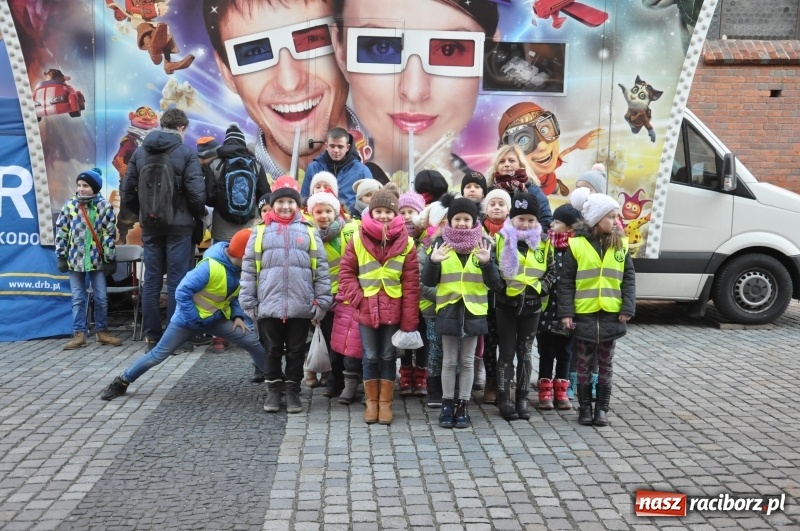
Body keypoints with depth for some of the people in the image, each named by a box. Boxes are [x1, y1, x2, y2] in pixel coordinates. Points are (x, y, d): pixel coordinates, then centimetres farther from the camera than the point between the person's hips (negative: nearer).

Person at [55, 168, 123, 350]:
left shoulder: (105, 206, -4)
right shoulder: (69, 205, 0)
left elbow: (110, 234, -3)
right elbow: (61, 232, 4)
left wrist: (111, 259, -5)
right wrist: (61, 257, 1)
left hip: (97, 259, -1)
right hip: (75, 259, 1)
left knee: (101, 298, 6)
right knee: (78, 298, 5)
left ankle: (102, 331, 19)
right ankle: (79, 333, 10)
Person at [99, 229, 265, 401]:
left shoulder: (239, 268, -6)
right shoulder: (210, 267, -30)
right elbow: (183, 291, -30)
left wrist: (238, 315, -4)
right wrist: (194, 320, -24)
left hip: (217, 319, 6)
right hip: (188, 319, -6)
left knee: (253, 342, -4)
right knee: (158, 354, 1)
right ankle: (121, 382, 20)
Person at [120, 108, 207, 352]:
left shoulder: (140, 152, 6)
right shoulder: (186, 153, -8)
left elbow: (127, 191, 5)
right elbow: (197, 193, -14)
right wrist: (199, 214, 4)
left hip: (150, 226, 4)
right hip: (179, 225, -4)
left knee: (151, 281, 8)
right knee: (177, 281, 1)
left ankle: (152, 337, 12)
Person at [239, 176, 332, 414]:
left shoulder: (309, 231, 3)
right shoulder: (261, 231, 3)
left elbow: (321, 269, 4)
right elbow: (249, 269, 5)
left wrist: (322, 303, 0)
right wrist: (249, 302, 1)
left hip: (301, 306, 0)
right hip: (269, 305, 0)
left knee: (296, 351, 10)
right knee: (273, 350, 11)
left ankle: (293, 391, 23)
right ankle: (273, 391, 24)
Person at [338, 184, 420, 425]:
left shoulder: (406, 242, -4)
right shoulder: (358, 239, -4)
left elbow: (411, 284, -4)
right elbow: (346, 271, 3)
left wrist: (409, 320, -6)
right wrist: (356, 297, -12)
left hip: (392, 309, 0)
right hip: (366, 308, 0)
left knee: (388, 357, 9)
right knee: (370, 357, 9)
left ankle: (385, 403, 20)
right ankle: (371, 402, 22)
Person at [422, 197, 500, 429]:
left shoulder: (482, 244, 2)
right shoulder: (442, 243, 0)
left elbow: (494, 282, -2)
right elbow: (429, 281, -1)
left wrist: (487, 262, -21)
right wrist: (433, 261, -19)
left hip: (473, 310, 1)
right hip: (448, 309, 0)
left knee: (467, 360, 8)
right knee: (449, 360, 6)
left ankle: (463, 405, 17)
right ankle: (447, 404, 16)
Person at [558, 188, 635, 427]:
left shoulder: (620, 244, 4)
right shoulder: (576, 244, -6)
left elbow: (628, 278, 6)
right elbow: (566, 282, -4)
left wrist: (628, 308, -3)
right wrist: (566, 312, -9)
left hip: (611, 313, 2)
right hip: (584, 313, -2)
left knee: (605, 364, 10)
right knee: (584, 364, 8)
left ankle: (602, 408, 19)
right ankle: (584, 407, 19)